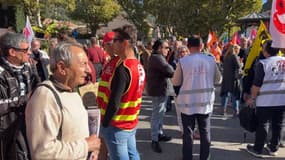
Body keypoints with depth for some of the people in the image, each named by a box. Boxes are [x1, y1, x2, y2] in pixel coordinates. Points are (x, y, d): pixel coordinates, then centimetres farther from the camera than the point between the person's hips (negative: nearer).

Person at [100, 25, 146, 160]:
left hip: (117, 126, -8)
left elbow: (114, 103, -25)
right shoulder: (139, 66, 3)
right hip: (131, 123, 8)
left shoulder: (122, 69, -24)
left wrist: (104, 124, -12)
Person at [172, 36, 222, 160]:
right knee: (205, 133, 15)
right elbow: (218, 80, 8)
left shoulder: (182, 61, -11)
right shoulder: (211, 60, -4)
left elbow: (175, 82, -1)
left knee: (188, 133, 10)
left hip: (188, 103, -2)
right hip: (205, 102, 2)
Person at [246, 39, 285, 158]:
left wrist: (252, 98, -1)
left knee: (262, 124, 4)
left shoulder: (263, 63, -11)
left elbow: (257, 84, -12)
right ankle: (273, 148, 26)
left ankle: (258, 149, 12)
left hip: (266, 100, -5)